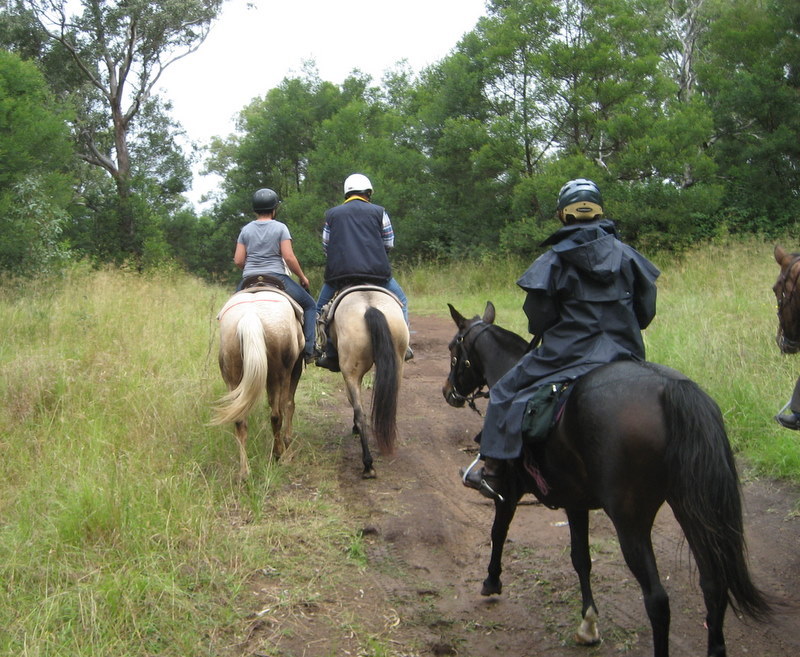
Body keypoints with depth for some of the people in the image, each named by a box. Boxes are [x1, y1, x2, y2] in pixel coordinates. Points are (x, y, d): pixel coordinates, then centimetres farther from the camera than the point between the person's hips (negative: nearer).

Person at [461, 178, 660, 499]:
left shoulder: (555, 259, -7)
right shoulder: (627, 255, 4)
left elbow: (537, 316, -7)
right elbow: (646, 309, 6)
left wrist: (543, 333, 16)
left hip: (568, 353, -4)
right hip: (625, 355, 4)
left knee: (507, 392, 9)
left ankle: (492, 467, 4)